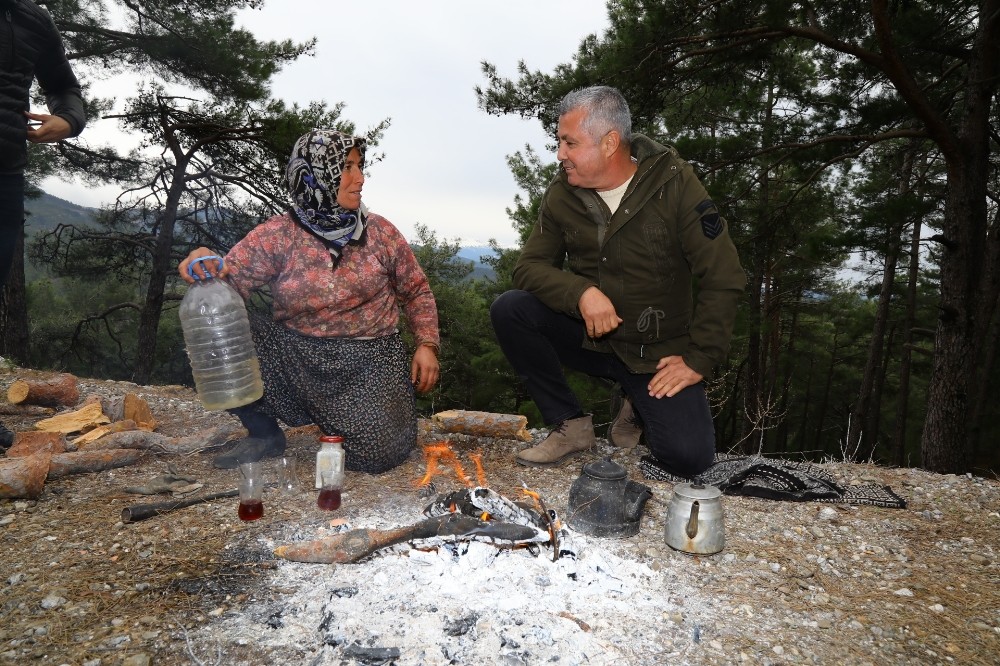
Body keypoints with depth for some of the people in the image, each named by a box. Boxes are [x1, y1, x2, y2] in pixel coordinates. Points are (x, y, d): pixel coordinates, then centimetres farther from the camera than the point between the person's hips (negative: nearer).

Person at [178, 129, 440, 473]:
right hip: (293, 357, 1)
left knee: (377, 453, -21)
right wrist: (206, 268, -35)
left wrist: (426, 344, -5)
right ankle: (264, 433, 5)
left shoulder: (380, 232, -1)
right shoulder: (277, 235, -5)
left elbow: (416, 291, 8)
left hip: (369, 358, -1)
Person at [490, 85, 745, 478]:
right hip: (589, 337, 3)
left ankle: (639, 409, 16)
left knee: (688, 457, -21)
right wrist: (582, 293, -25)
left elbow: (724, 278, -13)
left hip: (657, 353, -2)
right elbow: (529, 267, -5)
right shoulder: (561, 195, -4)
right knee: (509, 309, -21)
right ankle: (571, 426, -5)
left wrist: (699, 360, -14)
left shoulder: (674, 184, -13)